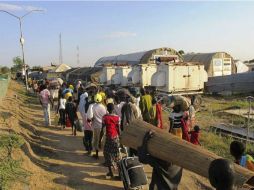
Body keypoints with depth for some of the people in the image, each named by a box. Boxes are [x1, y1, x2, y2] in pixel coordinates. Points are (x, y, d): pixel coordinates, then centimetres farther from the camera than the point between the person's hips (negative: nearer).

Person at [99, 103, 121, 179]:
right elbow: (119, 129, -3)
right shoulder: (117, 117, -3)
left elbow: (102, 130, -8)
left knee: (108, 154, 10)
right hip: (116, 138, 2)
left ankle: (110, 172, 11)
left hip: (108, 138, -2)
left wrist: (100, 140, -2)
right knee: (116, 154, 13)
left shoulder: (104, 117, -7)